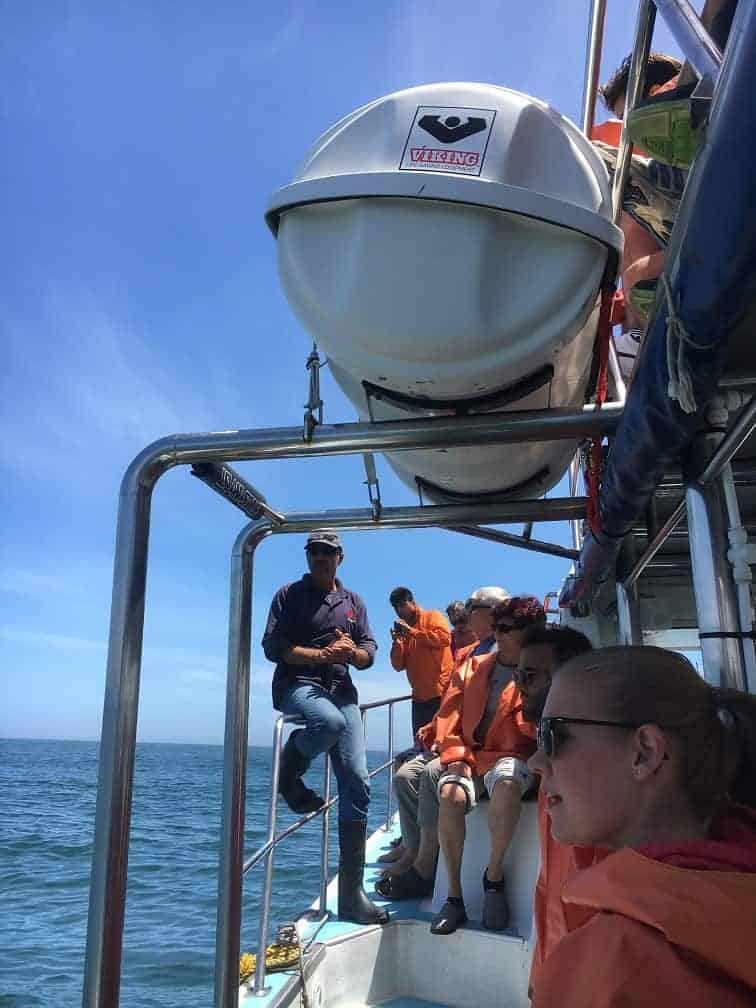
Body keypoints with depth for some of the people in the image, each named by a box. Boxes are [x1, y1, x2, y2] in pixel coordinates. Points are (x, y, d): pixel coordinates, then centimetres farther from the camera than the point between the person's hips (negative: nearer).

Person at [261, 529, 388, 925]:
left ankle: (352, 895, 0)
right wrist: (321, 654, -14)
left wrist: (351, 651, -10)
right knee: (330, 720, -40)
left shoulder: (353, 602, 20)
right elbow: (273, 647, -4)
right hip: (298, 686, -4)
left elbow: (369, 654, 15)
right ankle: (287, 777, -5)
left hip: (342, 692, 4)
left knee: (357, 785, -8)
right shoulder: (290, 595, 7)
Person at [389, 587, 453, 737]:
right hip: (420, 697, 6)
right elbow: (399, 666, 12)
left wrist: (411, 631, -14)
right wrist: (396, 642, -5)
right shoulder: (403, 632, 15)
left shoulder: (431, 616, 2)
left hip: (442, 692, -6)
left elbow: (444, 637, -18)